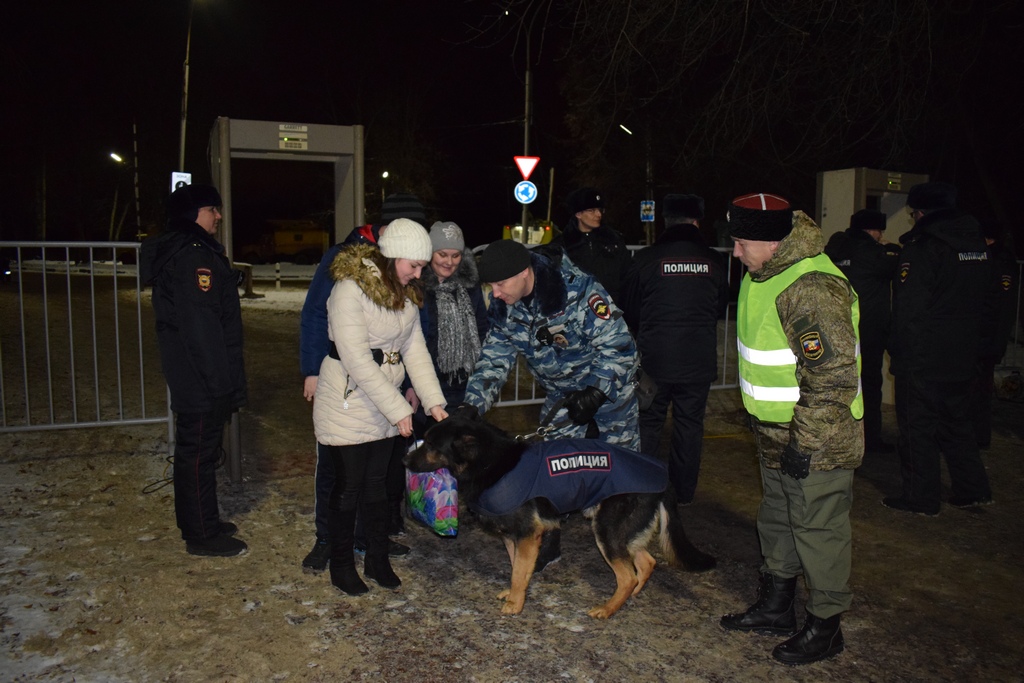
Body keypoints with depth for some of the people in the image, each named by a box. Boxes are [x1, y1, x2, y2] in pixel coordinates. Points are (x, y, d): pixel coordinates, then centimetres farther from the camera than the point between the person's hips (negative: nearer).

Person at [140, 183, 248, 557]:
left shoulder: (175, 251, 16)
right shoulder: (194, 254, -17)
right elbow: (202, 326, -23)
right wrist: (226, 383, -20)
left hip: (186, 372, 11)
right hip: (202, 374, -11)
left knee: (194, 447, 18)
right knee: (200, 450, 0)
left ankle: (198, 522, 32)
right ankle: (202, 535, 12)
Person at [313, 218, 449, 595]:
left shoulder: (406, 293, 3)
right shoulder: (350, 290, -21)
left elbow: (415, 349, 2)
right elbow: (357, 360, -25)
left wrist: (434, 401, -8)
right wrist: (399, 410, -23)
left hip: (384, 405, 7)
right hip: (348, 403, -6)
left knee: (376, 482, 15)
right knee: (348, 486, 4)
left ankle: (378, 560, 29)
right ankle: (342, 566, 24)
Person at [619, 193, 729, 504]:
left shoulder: (645, 259, -9)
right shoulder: (714, 262, -2)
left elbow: (629, 310, 1)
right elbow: (720, 308, 13)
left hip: (655, 359, -1)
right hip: (699, 361, 2)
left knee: (648, 423, 13)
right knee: (690, 423, 13)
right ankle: (684, 491, 22)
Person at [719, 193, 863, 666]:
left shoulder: (811, 288, -26)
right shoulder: (767, 274, 7)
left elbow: (833, 376, -27)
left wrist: (805, 442, -23)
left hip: (817, 438, -10)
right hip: (777, 433, 10)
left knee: (818, 529, 5)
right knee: (777, 520, 21)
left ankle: (825, 627, 23)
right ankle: (775, 607, 38)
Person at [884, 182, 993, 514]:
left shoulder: (921, 249, -17)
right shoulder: (978, 246, 8)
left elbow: (909, 310, -19)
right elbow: (982, 302, 14)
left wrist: (899, 355, -12)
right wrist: (968, 344, 20)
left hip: (922, 360, -8)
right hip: (963, 358, 8)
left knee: (918, 427, 3)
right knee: (957, 423, 20)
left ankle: (922, 497, 11)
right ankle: (973, 489, 26)